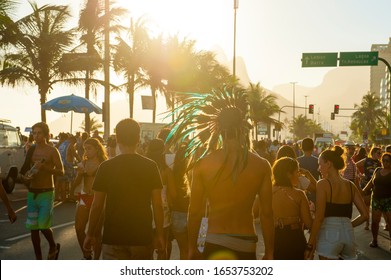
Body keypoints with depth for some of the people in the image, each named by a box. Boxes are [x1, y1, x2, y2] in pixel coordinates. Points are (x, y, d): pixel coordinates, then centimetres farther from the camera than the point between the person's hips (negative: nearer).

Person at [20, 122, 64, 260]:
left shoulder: (52, 151, -7)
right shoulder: (31, 150, 7)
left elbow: (61, 171, -14)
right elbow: (24, 170, 18)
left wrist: (44, 167, -27)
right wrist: (25, 177, -5)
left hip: (46, 193, -5)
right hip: (32, 193, 5)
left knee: (43, 225, -11)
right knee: (33, 228, 6)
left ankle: (53, 246, 21)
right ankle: (38, 259, 18)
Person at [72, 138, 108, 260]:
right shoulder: (83, 163, 8)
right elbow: (76, 183, 7)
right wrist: (80, 174, -11)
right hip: (84, 198, 4)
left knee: (96, 231, 0)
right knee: (79, 229, 0)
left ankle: (96, 259, 12)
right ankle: (87, 255, 20)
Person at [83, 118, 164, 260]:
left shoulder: (106, 167, -7)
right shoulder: (150, 166, -4)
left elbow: (97, 206, -4)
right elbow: (157, 205, -4)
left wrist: (90, 234, 7)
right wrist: (159, 235, 6)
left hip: (113, 237, -1)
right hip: (142, 237, 1)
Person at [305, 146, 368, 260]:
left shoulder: (323, 184, -6)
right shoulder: (350, 185, 9)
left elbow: (319, 217, -12)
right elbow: (364, 215, 6)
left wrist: (310, 244, -9)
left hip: (329, 234, -5)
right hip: (348, 233, 6)